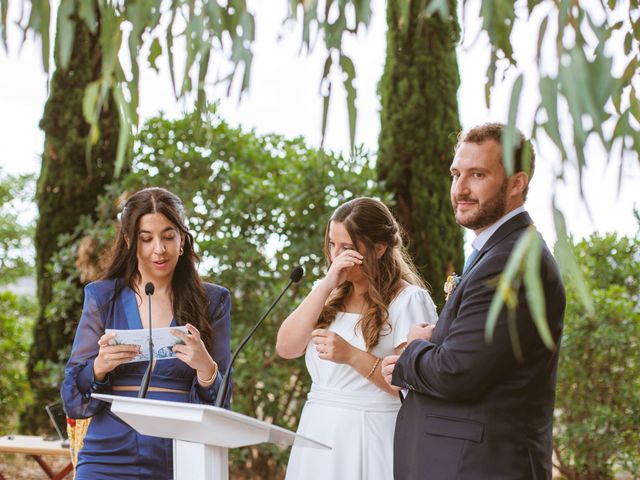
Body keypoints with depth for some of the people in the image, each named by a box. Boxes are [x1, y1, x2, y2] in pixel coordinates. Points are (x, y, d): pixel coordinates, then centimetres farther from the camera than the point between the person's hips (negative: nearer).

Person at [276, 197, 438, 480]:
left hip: (368, 440, -5)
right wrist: (326, 285, -8)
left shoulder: (408, 299, -8)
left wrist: (353, 356, -22)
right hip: (318, 434, 5)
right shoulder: (332, 297, 11)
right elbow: (286, 348, -2)